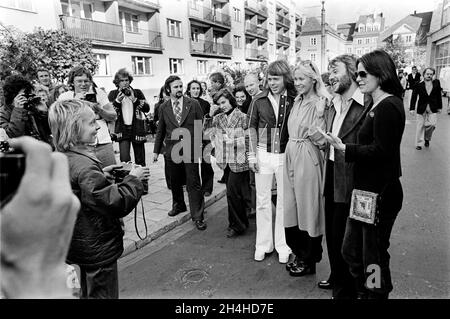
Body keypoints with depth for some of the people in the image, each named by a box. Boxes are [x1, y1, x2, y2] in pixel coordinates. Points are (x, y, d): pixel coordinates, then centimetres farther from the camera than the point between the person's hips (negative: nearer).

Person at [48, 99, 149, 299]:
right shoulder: (84, 165, -29)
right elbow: (116, 203, -29)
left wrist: (101, 174, 4)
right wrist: (133, 179, -17)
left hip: (81, 243, 9)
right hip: (98, 247, -9)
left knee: (89, 292, 28)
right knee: (103, 293, 11)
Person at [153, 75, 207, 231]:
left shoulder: (193, 104, -2)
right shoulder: (163, 107, 6)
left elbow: (202, 125, 1)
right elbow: (160, 130, 12)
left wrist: (203, 145, -5)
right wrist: (156, 150, 12)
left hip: (190, 149, -3)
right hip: (172, 150, 3)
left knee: (193, 183, -3)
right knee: (174, 181, 16)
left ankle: (197, 216, 6)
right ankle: (178, 205, 40)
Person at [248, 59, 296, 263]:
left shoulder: (294, 101, -5)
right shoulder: (259, 101, -1)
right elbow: (252, 128, 5)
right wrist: (252, 155, 1)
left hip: (286, 156, -1)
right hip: (263, 155, 1)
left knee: (284, 202, 9)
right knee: (262, 201, 10)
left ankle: (283, 246, 25)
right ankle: (263, 244, 25)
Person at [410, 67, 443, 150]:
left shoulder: (436, 83, 1)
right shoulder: (418, 85, -6)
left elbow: (439, 95, 8)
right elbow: (414, 97, -7)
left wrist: (439, 107, 9)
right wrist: (412, 108, -14)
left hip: (433, 109, 1)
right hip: (421, 108, -1)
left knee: (432, 124, -10)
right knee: (420, 126, 3)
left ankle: (427, 138, 18)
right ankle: (419, 143, 14)